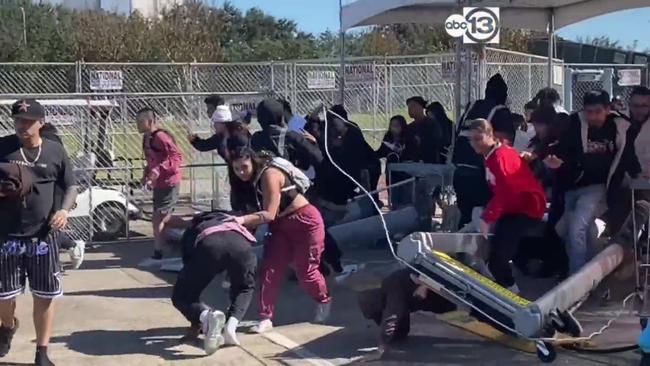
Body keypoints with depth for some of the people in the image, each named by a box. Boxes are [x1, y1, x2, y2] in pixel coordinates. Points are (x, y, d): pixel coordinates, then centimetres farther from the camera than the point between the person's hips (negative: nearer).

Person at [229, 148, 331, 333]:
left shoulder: (269, 174, -24)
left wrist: (242, 220, -36)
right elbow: (258, 210, 6)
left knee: (305, 271, 3)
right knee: (269, 269, -4)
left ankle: (324, 301, 32)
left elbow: (269, 214, -28)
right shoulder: (253, 179, 4)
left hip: (305, 222, -8)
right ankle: (266, 318, 0)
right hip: (281, 225, 8)